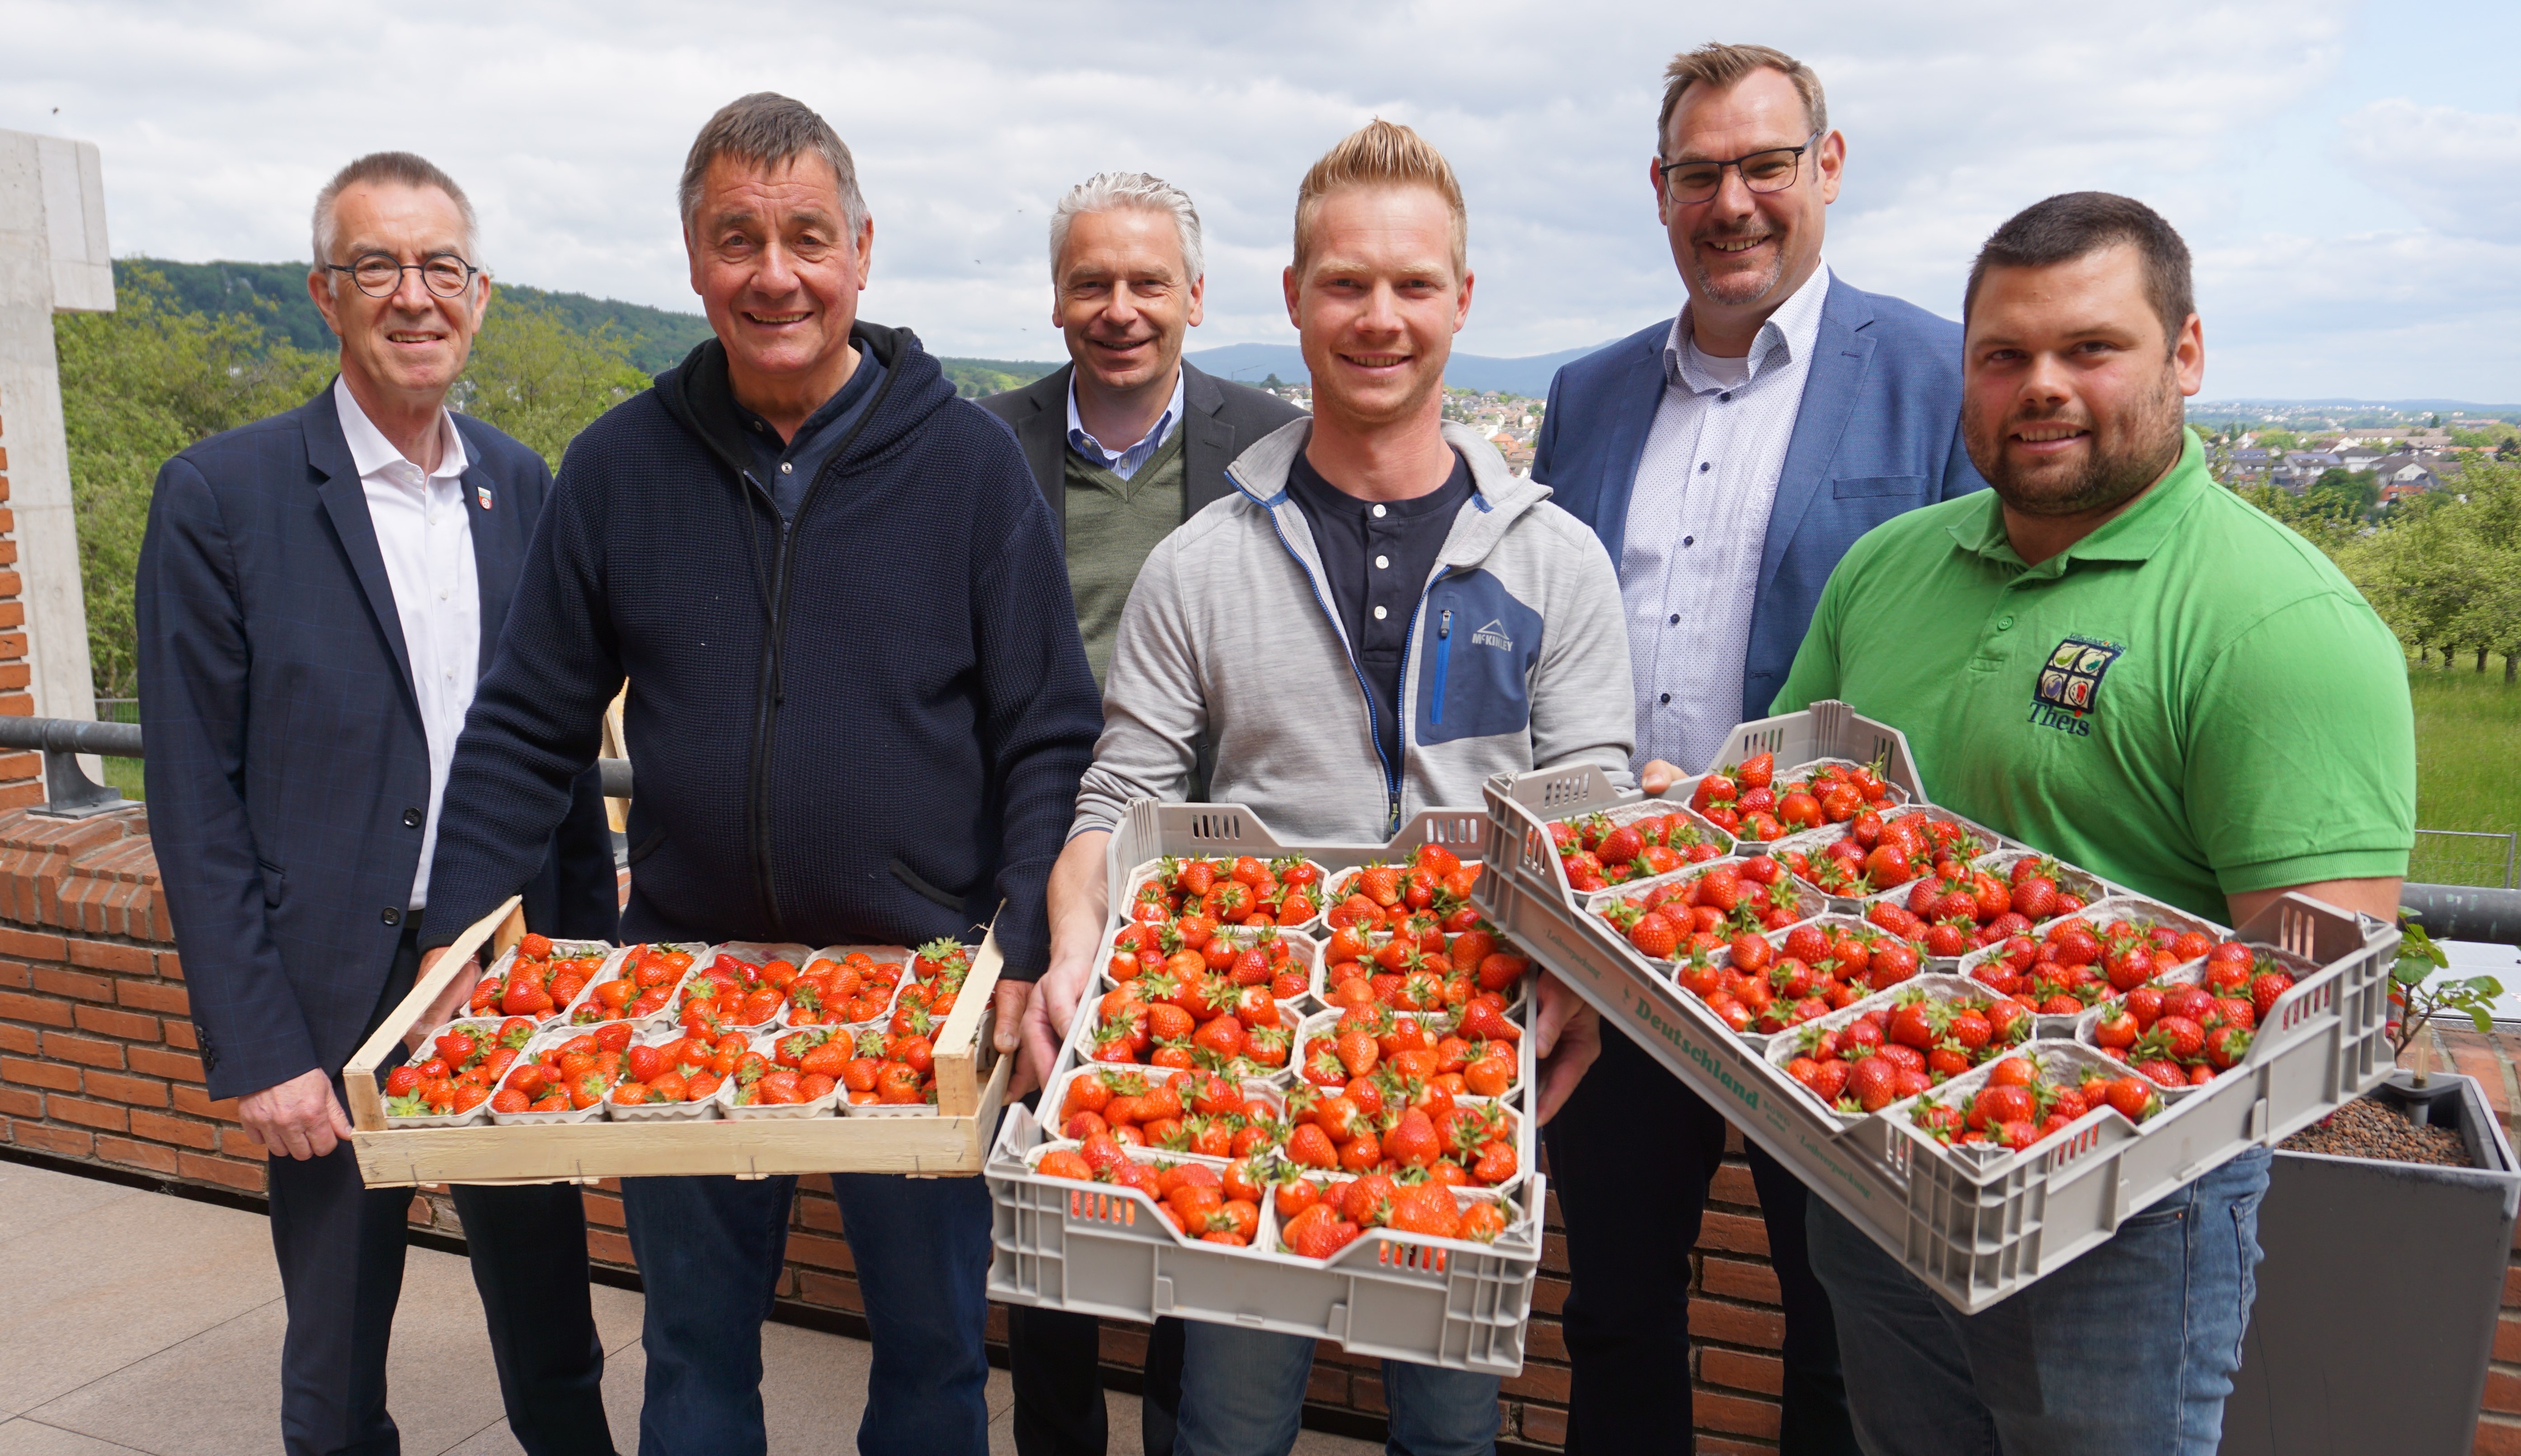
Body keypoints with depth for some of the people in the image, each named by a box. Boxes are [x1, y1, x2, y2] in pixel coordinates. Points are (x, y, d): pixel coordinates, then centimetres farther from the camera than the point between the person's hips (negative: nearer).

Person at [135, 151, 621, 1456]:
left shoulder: (524, 488, 5)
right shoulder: (222, 496, -7)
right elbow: (195, 801, -8)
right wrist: (256, 1049, -11)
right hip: (334, 1005, -3)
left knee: (555, 1348, 17)